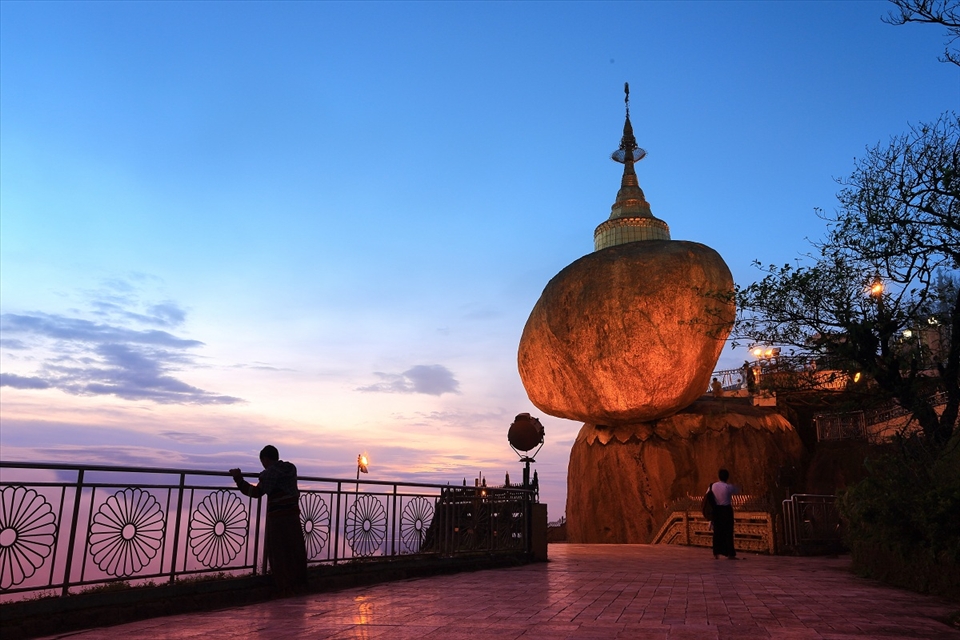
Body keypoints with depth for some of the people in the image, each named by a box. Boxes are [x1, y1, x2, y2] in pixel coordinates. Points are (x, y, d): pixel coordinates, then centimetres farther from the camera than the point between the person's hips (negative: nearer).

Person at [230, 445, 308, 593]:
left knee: (279, 554, 2)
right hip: (293, 515, 7)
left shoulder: (270, 473, -11)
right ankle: (299, 583, 20)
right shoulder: (291, 468, 10)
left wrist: (239, 479, -17)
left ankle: (287, 587, 4)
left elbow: (256, 492, -19)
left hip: (278, 517, -7)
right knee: (295, 551, 15)